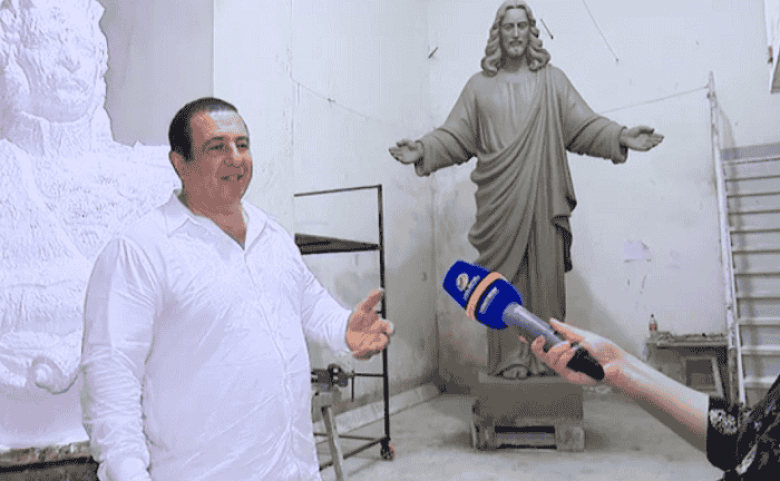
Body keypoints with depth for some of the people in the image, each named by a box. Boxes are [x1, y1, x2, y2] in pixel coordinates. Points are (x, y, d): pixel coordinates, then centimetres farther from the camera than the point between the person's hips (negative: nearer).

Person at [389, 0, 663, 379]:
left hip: (543, 198, 0)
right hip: (499, 202, 0)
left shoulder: (552, 81, 13)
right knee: (504, 277, -1)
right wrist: (422, 150, -8)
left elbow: (583, 124, 7)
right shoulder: (479, 85, 14)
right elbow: (455, 136, 8)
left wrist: (621, 137, -9)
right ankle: (510, 357, 7)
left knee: (545, 275, -1)